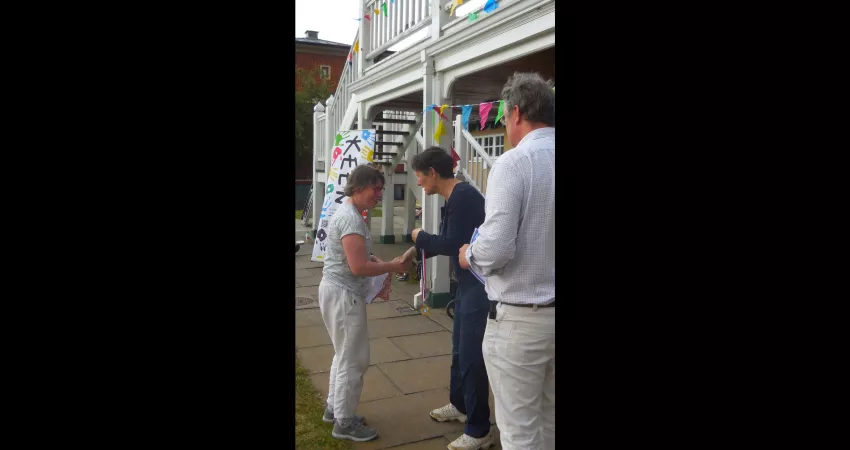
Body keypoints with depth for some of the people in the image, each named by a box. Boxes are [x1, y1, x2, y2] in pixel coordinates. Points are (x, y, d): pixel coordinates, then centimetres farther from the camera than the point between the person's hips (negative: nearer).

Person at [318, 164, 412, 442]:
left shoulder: (348, 213, 13)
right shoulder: (351, 218, -21)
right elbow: (358, 267, -26)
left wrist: (377, 261, 6)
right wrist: (393, 267, -14)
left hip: (340, 292, 11)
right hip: (343, 294, -11)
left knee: (345, 355, 21)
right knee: (353, 360, 0)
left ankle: (335, 409, 34)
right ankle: (344, 423, 13)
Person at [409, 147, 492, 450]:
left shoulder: (463, 196, -20)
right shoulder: (453, 198, 10)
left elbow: (453, 244, -24)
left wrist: (420, 237, -8)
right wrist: (415, 253, 22)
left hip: (480, 286, -10)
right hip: (467, 284, 10)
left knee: (472, 357, -2)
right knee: (460, 349, 22)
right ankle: (459, 406, 42)